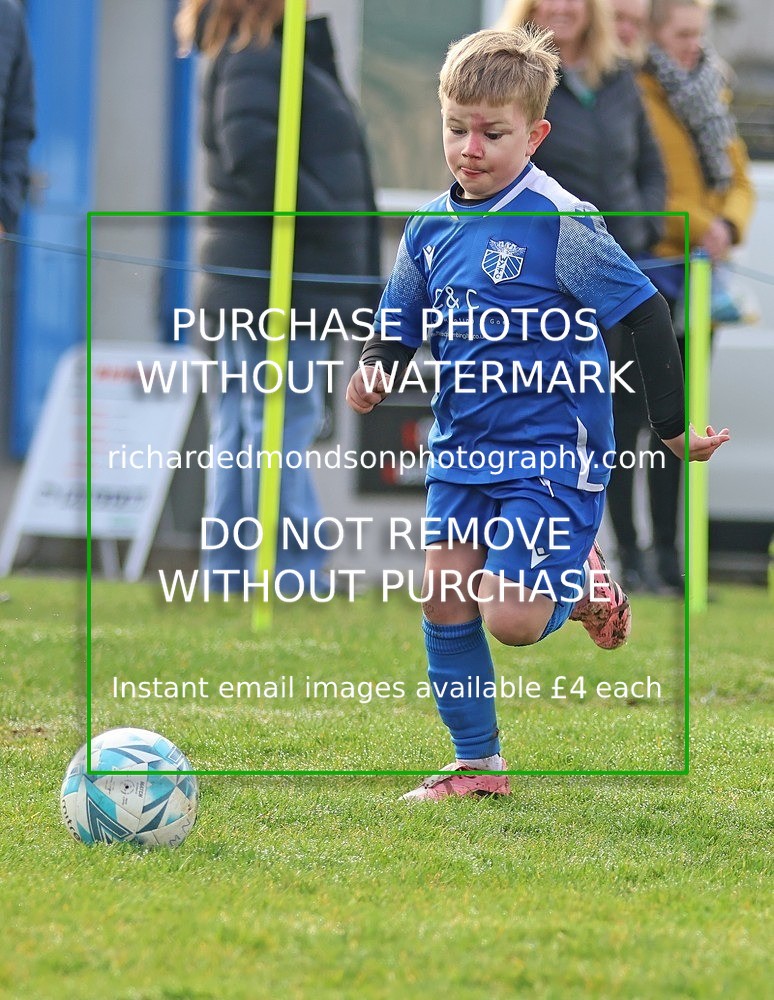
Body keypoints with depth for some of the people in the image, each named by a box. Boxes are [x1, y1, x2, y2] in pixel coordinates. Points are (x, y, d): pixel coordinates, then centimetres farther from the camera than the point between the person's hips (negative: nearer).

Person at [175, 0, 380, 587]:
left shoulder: (284, 52, 18)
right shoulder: (253, 57, -13)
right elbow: (250, 151, -25)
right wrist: (322, 216, -20)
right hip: (278, 280, -10)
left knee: (241, 432, 11)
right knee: (281, 426, -8)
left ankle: (228, 575, 16)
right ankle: (289, 576, -7)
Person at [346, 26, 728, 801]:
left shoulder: (560, 225, -14)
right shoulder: (431, 230, 5)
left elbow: (644, 316, -11)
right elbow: (399, 332, 16)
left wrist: (673, 429, -10)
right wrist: (373, 375, -7)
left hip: (551, 453, -6)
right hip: (462, 448, 6)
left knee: (513, 620, -15)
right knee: (444, 605, 2)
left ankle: (581, 583, 19)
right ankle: (476, 764, 16)